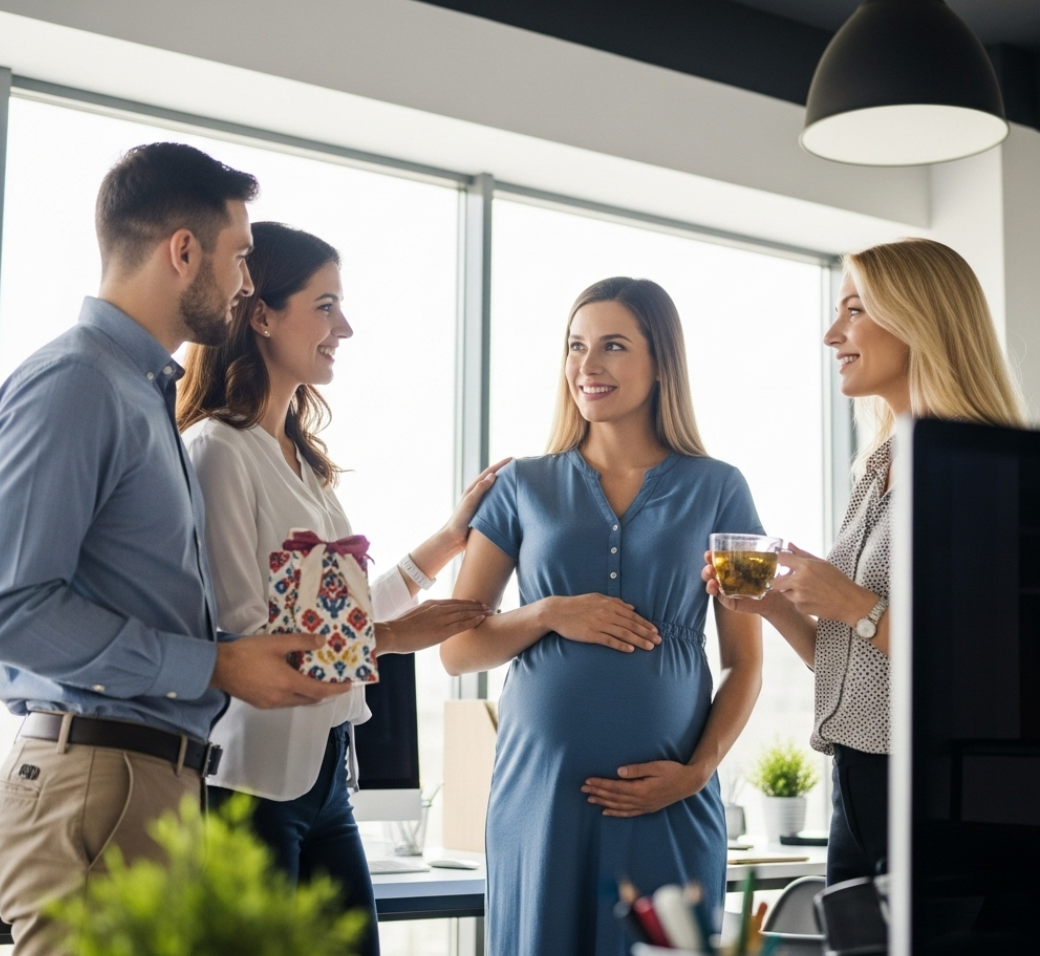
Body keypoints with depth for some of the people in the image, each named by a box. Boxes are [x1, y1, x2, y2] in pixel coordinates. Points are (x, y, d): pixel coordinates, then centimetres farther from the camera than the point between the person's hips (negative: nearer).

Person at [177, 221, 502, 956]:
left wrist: (455, 535, 20)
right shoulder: (218, 450, -12)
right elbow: (240, 633, -18)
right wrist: (392, 637, -15)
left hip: (324, 774, 9)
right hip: (252, 777, -8)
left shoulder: (301, 460, 16)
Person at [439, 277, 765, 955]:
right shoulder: (524, 487, 7)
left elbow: (746, 663, 6)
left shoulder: (716, 490, 5)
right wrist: (548, 615, -10)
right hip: (538, 790, 1)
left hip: (668, 800, 0)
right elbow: (456, 650, 6)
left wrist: (698, 770, -8)